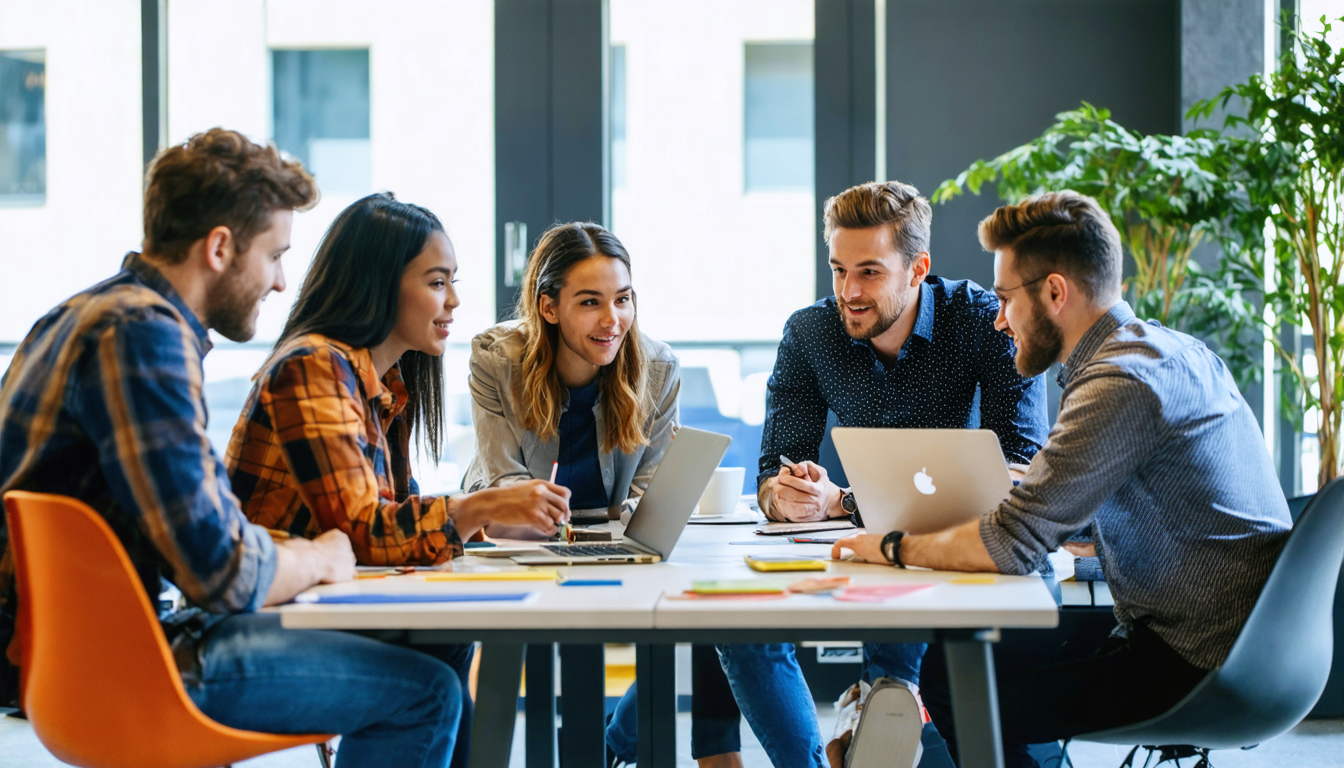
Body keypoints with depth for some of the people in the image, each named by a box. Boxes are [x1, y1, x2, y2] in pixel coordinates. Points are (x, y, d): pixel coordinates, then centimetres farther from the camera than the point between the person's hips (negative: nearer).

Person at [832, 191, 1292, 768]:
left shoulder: (1120, 384, -20)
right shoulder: (1173, 351, 11)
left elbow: (1012, 544, -23)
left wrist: (892, 547, -8)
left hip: (1196, 665, -10)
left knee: (952, 691, -9)